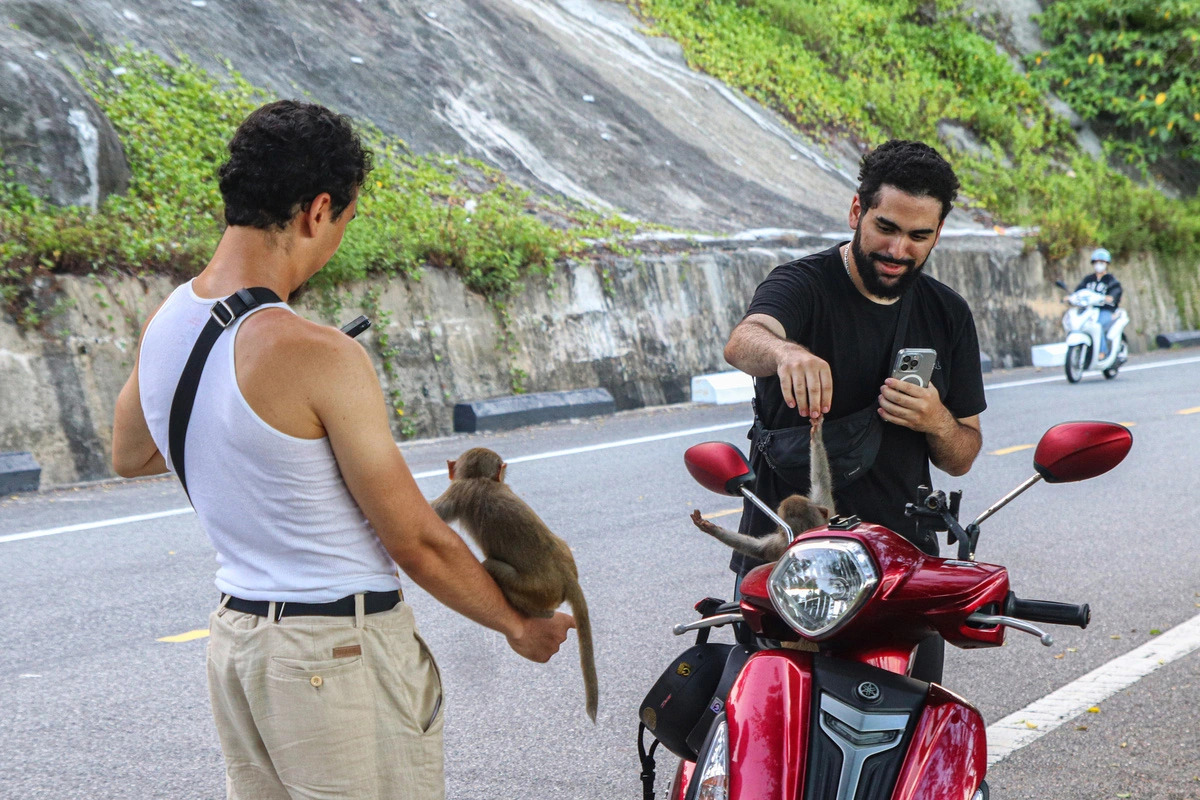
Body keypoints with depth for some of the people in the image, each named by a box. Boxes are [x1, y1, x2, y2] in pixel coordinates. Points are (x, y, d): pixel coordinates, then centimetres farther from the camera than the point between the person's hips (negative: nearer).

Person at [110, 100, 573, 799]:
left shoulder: (165, 324, 1)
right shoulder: (318, 354, -22)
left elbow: (130, 457, 22)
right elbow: (417, 542, -15)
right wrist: (520, 625, 0)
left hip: (235, 633, 8)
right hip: (341, 649, -8)